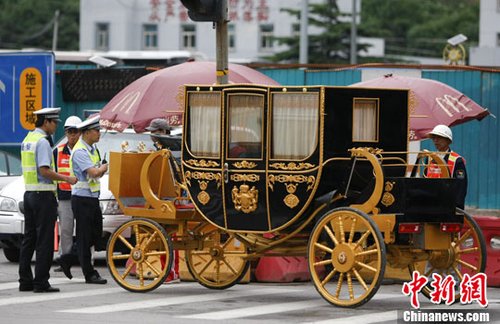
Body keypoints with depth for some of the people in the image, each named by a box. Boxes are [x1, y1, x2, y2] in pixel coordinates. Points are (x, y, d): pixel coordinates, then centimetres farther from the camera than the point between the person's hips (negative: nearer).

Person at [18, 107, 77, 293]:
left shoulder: (28, 139, 14)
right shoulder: (42, 141, -14)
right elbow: (44, 170, -21)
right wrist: (66, 178, -13)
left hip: (29, 193, 9)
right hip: (43, 194, -9)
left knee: (29, 239, 11)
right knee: (44, 241, -6)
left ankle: (25, 281, 13)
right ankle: (41, 282, -7)